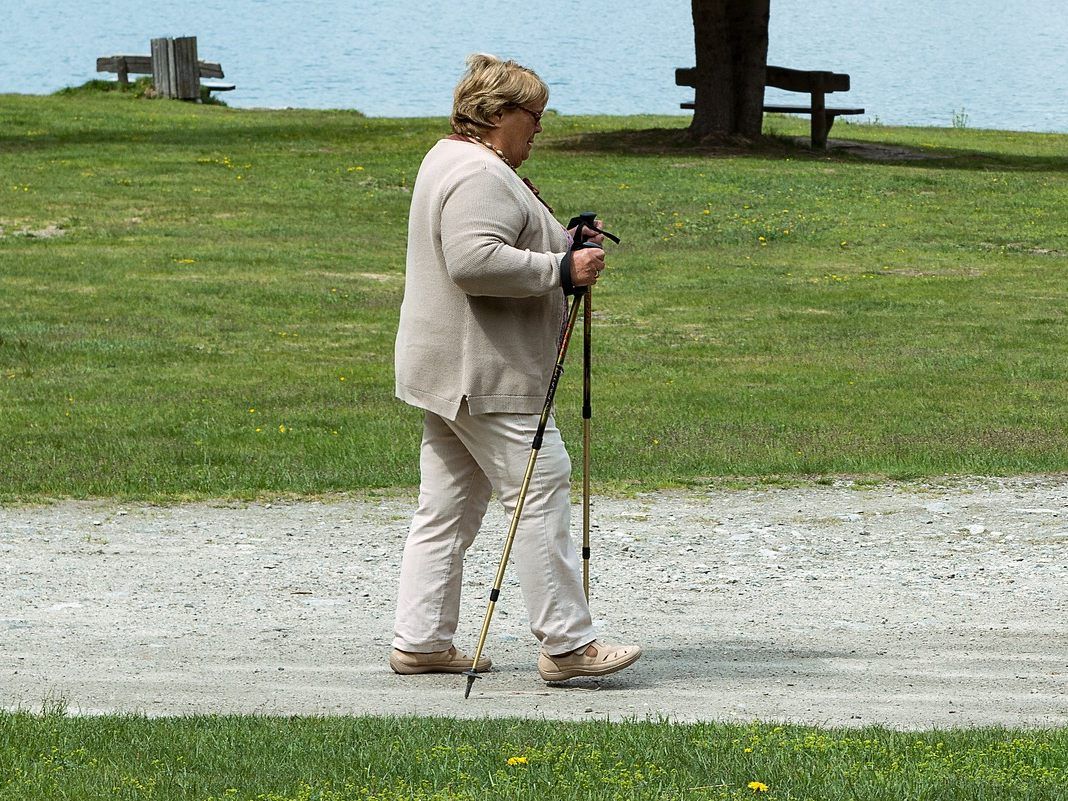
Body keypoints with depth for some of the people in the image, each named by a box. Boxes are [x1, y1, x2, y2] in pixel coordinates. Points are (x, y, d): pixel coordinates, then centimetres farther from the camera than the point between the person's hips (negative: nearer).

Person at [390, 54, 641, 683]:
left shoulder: (448, 160, 20)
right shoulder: (480, 175, -16)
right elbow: (474, 261, -29)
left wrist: (563, 242, 15)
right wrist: (562, 270, -22)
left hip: (444, 371, 11)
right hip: (485, 374, -11)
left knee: (447, 509, 11)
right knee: (542, 489, -9)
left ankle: (421, 643, 12)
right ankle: (566, 643, -9)